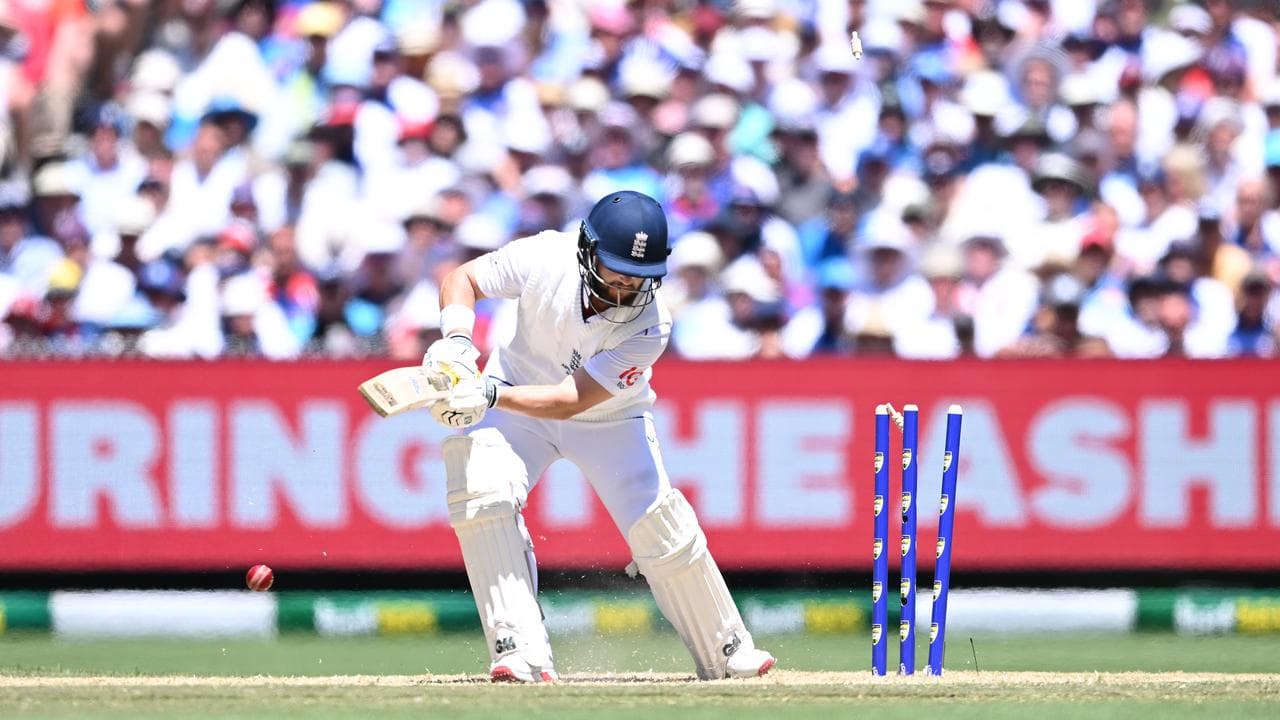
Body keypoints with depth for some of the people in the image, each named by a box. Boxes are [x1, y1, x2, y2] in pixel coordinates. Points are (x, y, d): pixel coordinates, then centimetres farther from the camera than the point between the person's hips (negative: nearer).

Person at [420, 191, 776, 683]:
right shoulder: (544, 259, -29)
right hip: (519, 392, 0)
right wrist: (456, 339, -34)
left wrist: (491, 396, -47)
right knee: (479, 481, -28)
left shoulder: (649, 326, -31)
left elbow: (572, 400, -34)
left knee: (661, 529, -10)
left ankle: (728, 652, 18)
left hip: (610, 419, 0)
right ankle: (521, 654, -29)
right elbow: (462, 279, -13)